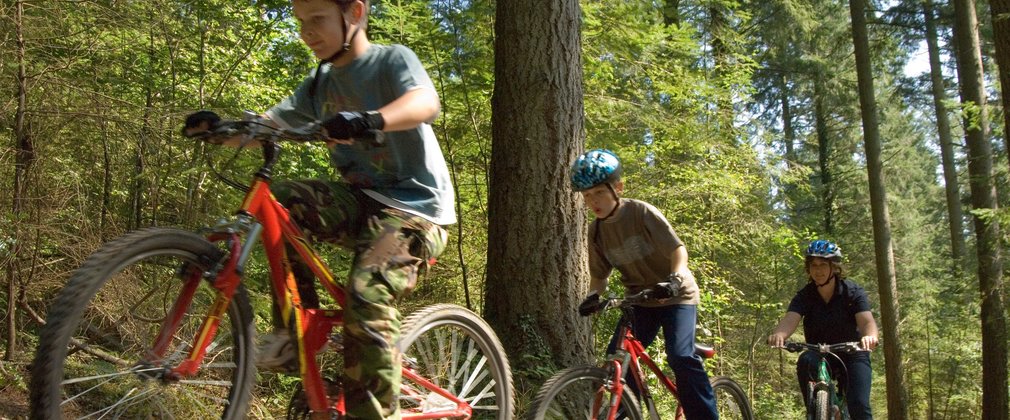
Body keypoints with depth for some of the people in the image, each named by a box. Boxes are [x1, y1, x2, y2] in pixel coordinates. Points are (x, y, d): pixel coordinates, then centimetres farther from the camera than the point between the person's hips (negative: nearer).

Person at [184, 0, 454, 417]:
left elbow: (426, 102, -28)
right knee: (276, 200, -16)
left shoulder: (392, 59, -7)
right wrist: (218, 126, -17)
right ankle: (295, 329, -7)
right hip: (359, 198, 6)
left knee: (366, 294, -27)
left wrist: (369, 120, -48)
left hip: (413, 205, -6)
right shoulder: (318, 85, 12)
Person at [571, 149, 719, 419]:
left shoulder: (641, 212, -17)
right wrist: (593, 296, -16)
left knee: (680, 356, -24)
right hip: (640, 301, 5)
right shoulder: (597, 231, -2)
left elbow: (678, 249, -19)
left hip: (675, 295, -5)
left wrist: (675, 278, -36)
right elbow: (599, 274, 4)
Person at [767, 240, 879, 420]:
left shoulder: (853, 292, -13)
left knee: (859, 405, -21)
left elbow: (866, 320, -29)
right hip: (819, 355, 1)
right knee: (805, 361, -33)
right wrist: (778, 334, -53)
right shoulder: (805, 296, -11)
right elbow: (790, 319, -29)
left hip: (852, 355, -1)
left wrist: (869, 337, -54)